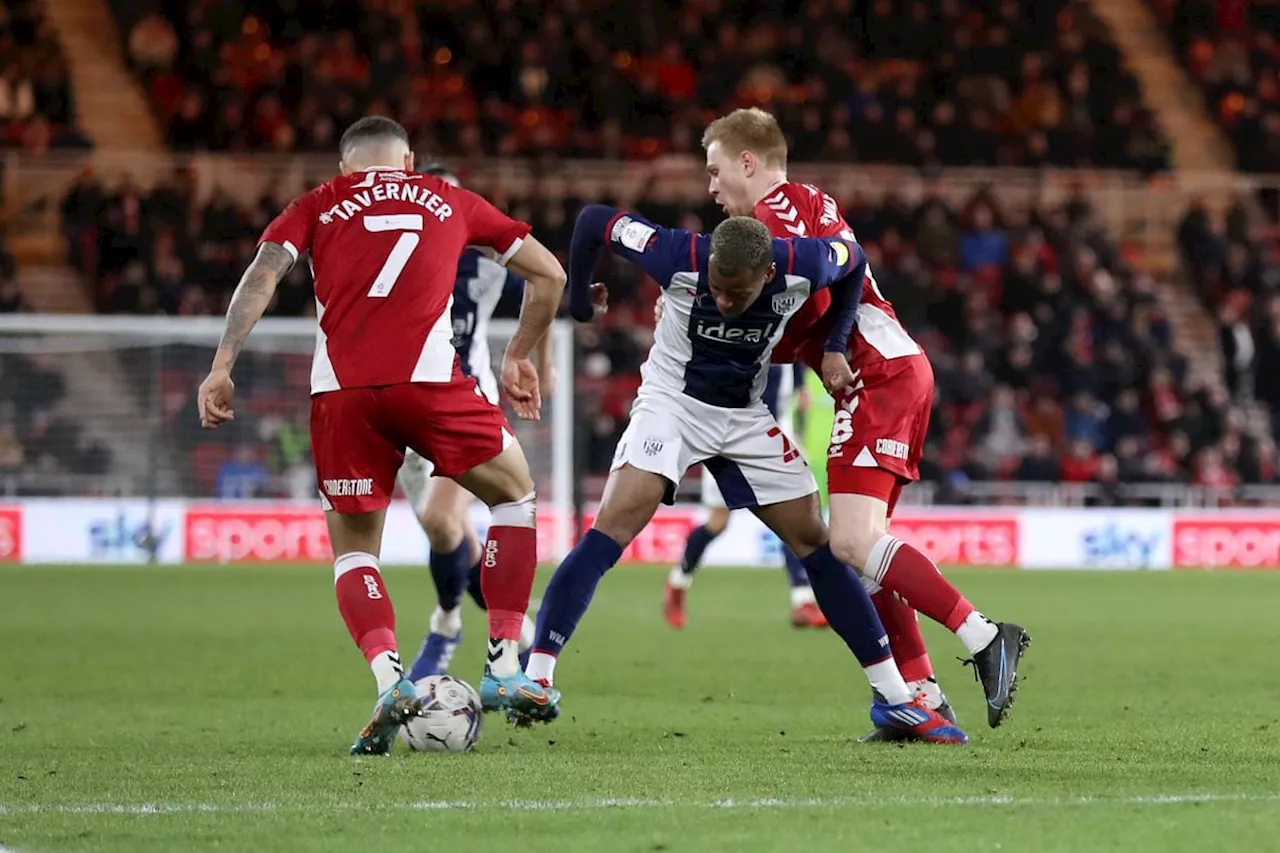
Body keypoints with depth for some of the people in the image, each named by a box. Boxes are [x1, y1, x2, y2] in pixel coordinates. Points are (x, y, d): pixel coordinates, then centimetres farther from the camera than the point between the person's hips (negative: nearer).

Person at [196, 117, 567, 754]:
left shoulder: (318, 207, 21)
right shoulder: (449, 201, 24)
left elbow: (262, 275, 4)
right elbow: (548, 275, 27)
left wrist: (221, 368, 0)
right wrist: (517, 358, 39)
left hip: (340, 391, 1)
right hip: (426, 378, -1)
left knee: (353, 548, 16)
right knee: (514, 492, 23)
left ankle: (389, 680, -10)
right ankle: (505, 669, 15)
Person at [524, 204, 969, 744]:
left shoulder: (802, 267, -22)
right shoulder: (679, 257, -28)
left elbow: (853, 260, 3)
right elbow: (592, 221, -14)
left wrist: (835, 346, -3)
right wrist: (579, 301, 0)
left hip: (745, 417, 3)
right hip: (670, 401, -3)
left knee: (817, 545, 2)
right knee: (613, 527, -25)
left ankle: (895, 700, 10)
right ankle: (535, 677, -26)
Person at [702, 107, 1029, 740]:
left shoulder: (776, 208, -5)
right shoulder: (810, 204, 25)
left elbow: (814, 301, -17)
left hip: (876, 376, -10)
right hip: (902, 366, 10)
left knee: (851, 542, -18)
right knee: (862, 545, 8)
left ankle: (986, 639, -22)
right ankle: (922, 696, 4)